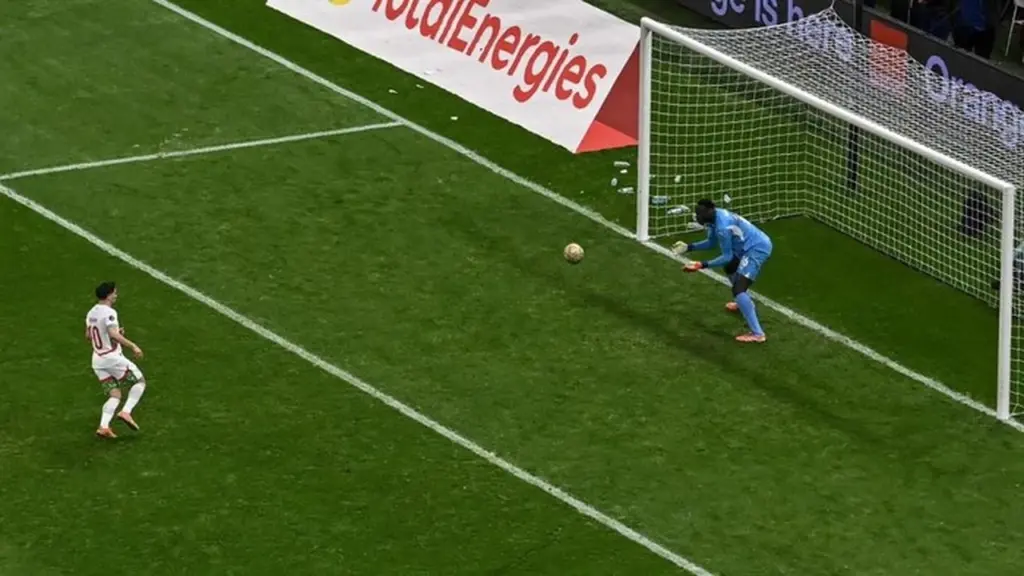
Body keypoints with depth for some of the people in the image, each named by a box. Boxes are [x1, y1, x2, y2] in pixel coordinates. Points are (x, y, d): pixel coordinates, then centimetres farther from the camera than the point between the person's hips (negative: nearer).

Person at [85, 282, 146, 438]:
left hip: (98, 360, 8)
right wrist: (133, 346, -26)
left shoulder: (91, 313, 10)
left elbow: (88, 336, 20)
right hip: (112, 357, -8)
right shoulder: (109, 312, -16)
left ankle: (104, 426, -9)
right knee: (140, 381, 7)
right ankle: (126, 412, -7)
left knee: (114, 395, 9)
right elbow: (113, 335, -28)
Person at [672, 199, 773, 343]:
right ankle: (745, 304, 57)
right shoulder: (715, 216, 2)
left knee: (738, 289, -20)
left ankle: (757, 334, -27)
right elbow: (712, 243, 17)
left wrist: (703, 265, -24)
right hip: (759, 243, 11)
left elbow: (727, 257, -21)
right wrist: (689, 247, 7)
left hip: (757, 249, -11)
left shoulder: (722, 227, -28)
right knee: (730, 269, 35)